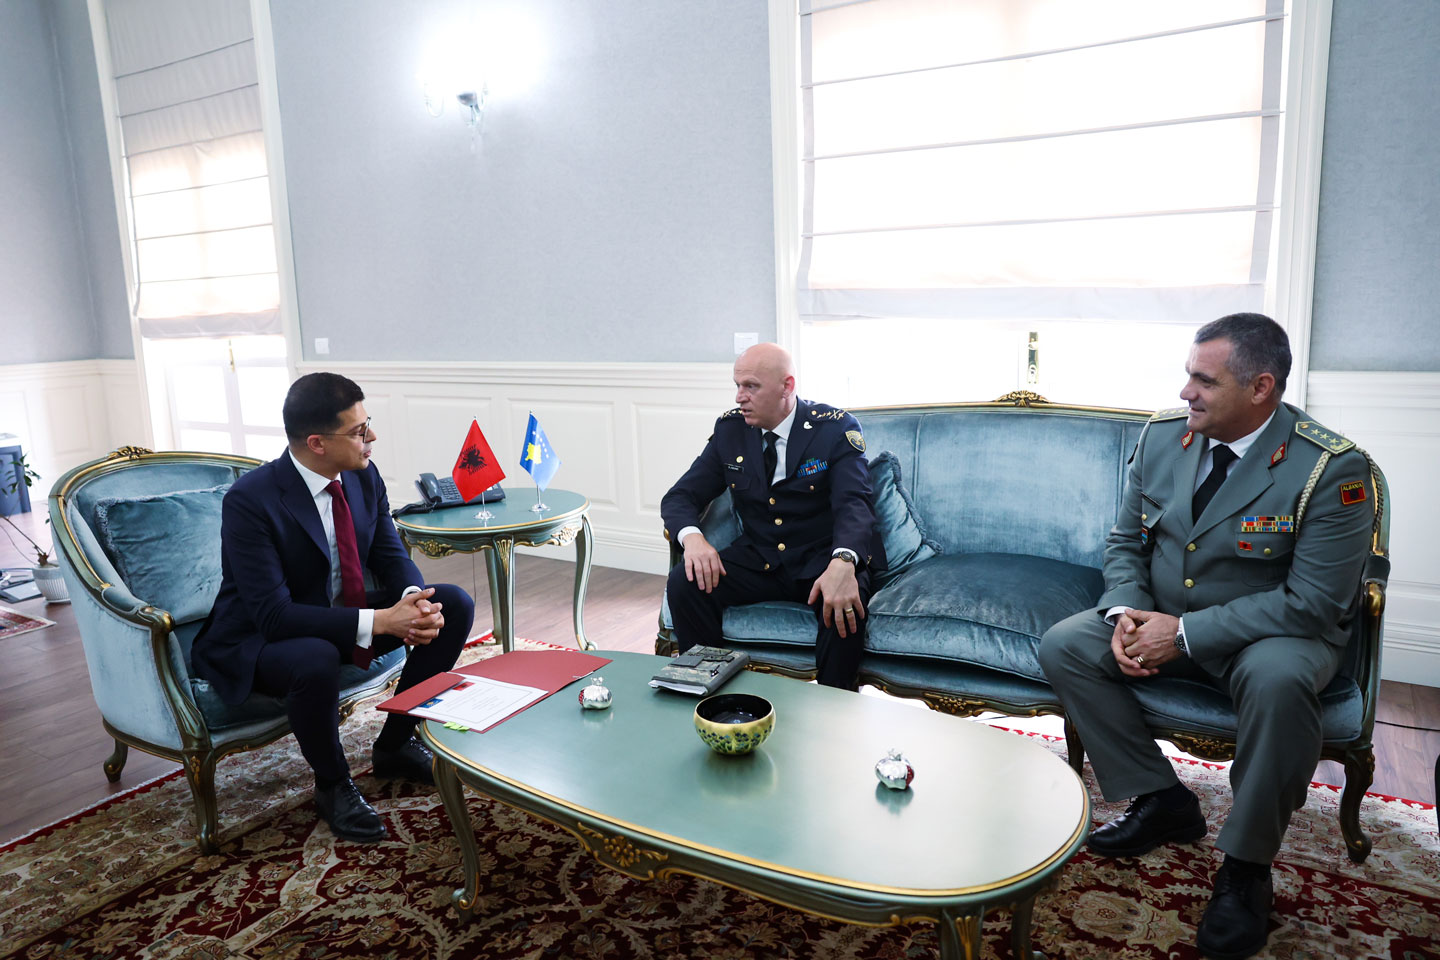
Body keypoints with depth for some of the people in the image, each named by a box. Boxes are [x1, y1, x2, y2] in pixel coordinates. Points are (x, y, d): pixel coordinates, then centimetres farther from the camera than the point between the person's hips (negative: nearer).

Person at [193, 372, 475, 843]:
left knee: (455, 605, -8)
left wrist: (413, 601, -23)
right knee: (316, 660, -40)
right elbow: (274, 615, -30)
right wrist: (379, 621, -37)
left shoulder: (363, 476, -7)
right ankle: (332, 786, -8)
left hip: (345, 614, 7)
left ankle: (394, 744, 8)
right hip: (258, 641, -7)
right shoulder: (250, 500, -27)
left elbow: (390, 555, 0)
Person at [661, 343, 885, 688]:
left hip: (822, 561, -3)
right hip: (758, 562, 4)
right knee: (684, 583, -21)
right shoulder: (730, 429, 3)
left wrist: (843, 563, -45)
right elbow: (680, 498, 3)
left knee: (845, 605, -35)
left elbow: (854, 503, -23)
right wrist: (692, 537, -22)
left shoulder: (836, 429, -9)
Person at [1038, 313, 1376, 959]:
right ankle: (1161, 801, 2)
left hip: (1272, 632, -5)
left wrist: (1185, 633, -26)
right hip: (1161, 618, 5)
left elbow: (1313, 603, -22)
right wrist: (1126, 612, -15)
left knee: (1279, 680, -37)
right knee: (1063, 646, -15)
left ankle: (1246, 863, -13)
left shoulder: (1332, 469, -19)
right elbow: (1125, 542, 5)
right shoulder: (1162, 435, -3)